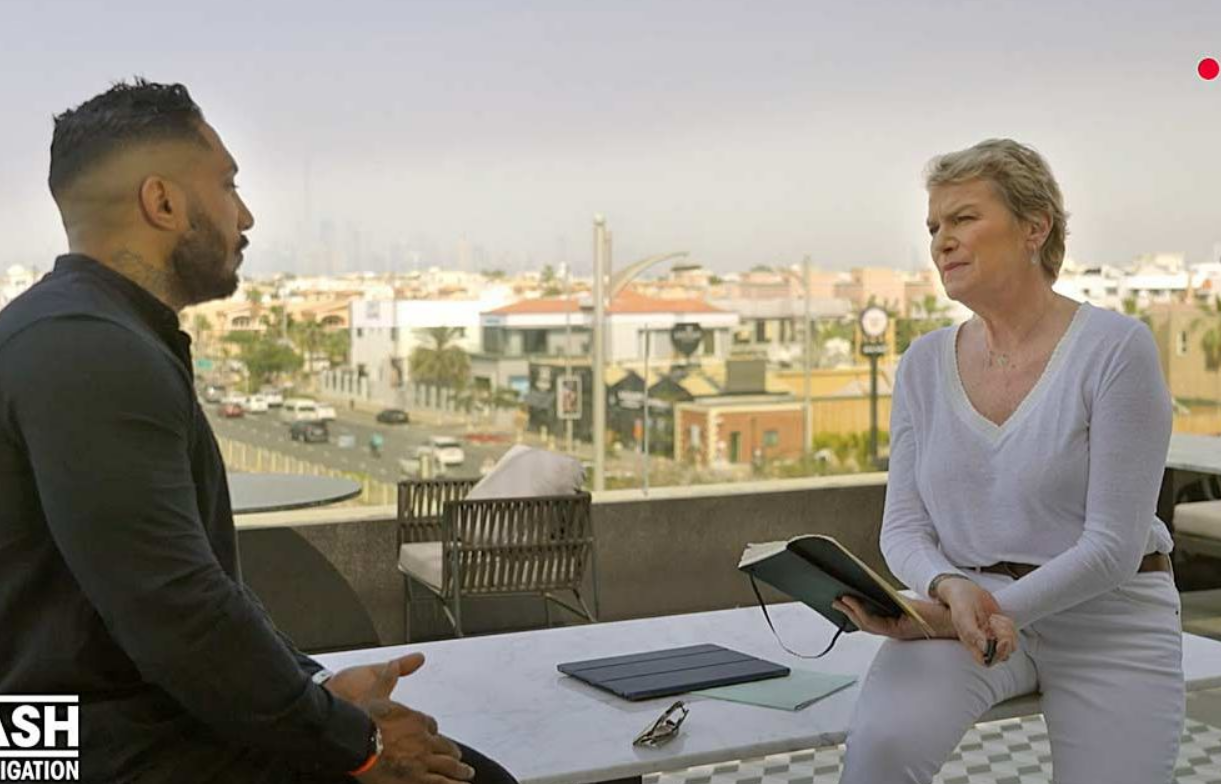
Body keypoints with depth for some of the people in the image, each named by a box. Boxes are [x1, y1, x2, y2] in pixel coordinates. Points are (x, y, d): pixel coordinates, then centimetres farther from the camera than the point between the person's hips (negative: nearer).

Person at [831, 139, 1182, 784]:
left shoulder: (1115, 348, -12)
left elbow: (1113, 546, -15)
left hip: (1107, 620, -2)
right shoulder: (924, 364, 3)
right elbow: (903, 528, 3)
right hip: (962, 608, 2)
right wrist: (952, 589, -20)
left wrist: (969, 613, -22)